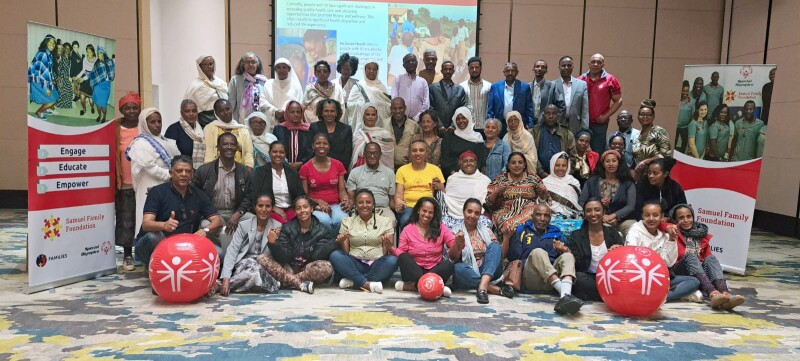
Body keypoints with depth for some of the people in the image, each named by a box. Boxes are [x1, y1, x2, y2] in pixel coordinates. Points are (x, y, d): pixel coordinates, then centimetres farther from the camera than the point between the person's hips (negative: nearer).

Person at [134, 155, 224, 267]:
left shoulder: (199, 195, 4)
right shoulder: (157, 192, -8)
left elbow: (217, 221, -1)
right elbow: (146, 224, -20)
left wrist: (205, 230, -25)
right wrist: (164, 225, -44)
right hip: (157, 246, -3)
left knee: (217, 252, -20)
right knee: (153, 236, -36)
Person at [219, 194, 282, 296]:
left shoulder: (277, 227, 3)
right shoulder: (244, 225, 4)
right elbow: (232, 250, -6)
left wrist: (273, 242, -20)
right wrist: (226, 278, -19)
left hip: (265, 267, 1)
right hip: (243, 265, -1)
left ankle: (220, 287, -16)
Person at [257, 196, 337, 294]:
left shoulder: (322, 230, 0)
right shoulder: (287, 228, 4)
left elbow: (317, 256, -11)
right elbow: (283, 256, -6)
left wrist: (336, 242, -24)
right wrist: (273, 243, -24)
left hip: (308, 271, -2)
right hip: (288, 269, 2)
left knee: (326, 267, -32)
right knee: (262, 258, -19)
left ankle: (284, 281, -19)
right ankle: (300, 284, -29)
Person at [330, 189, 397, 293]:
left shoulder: (385, 221, 8)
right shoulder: (347, 222, 11)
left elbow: (388, 253, 3)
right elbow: (345, 252, 7)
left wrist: (388, 246, -20)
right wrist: (341, 243, -15)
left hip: (377, 265, 0)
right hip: (355, 265, 1)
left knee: (393, 260, -31)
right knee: (335, 255, -25)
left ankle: (353, 281, -26)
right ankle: (367, 284, -33)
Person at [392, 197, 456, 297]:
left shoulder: (440, 229, 3)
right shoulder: (407, 230, 2)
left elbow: (454, 253, -4)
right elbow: (400, 253, -2)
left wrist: (458, 242, -26)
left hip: (435, 271, 0)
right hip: (414, 272, 0)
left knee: (449, 265, -28)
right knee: (404, 257, -26)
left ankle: (410, 286, -31)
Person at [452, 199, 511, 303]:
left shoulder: (486, 230, 10)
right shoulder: (456, 233, 3)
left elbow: (499, 253, 6)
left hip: (488, 272, 2)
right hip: (468, 274, -2)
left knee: (494, 246, -22)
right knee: (457, 268, -34)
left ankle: (482, 287, -40)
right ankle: (498, 289, -29)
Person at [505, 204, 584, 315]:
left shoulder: (556, 233, 25)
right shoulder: (522, 230, 19)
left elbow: (566, 252, 12)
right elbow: (513, 257, 7)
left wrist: (564, 250, -11)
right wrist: (508, 236, -9)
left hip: (551, 283, 2)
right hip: (529, 278, -2)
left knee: (567, 256, -23)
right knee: (538, 252, -28)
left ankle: (565, 297, -51)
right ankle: (564, 291, -48)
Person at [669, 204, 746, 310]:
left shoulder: (701, 234, 20)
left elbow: (708, 256, 14)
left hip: (701, 270, 4)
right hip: (681, 271, -4)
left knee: (711, 258, -21)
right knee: (690, 256, -29)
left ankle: (726, 294, -46)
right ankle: (712, 293, -52)